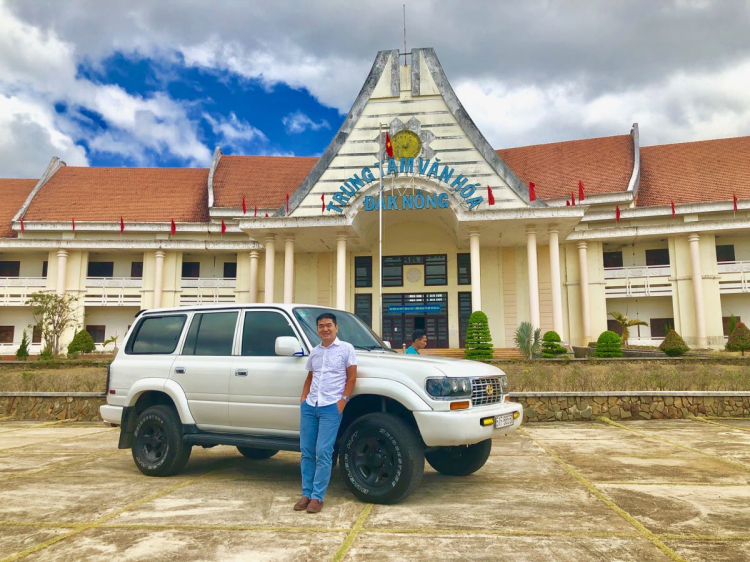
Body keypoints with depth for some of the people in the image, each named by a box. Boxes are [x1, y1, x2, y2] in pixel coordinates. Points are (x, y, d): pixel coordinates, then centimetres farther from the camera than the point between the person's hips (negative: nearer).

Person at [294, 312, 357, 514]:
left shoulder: (346, 348, 0)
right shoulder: (314, 352, 15)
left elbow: (351, 378, -2)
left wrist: (343, 401, -10)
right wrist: (303, 398, 8)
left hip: (331, 407, -5)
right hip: (309, 406, 6)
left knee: (323, 453, -7)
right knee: (307, 451, 7)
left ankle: (317, 497, 2)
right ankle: (306, 494, 16)